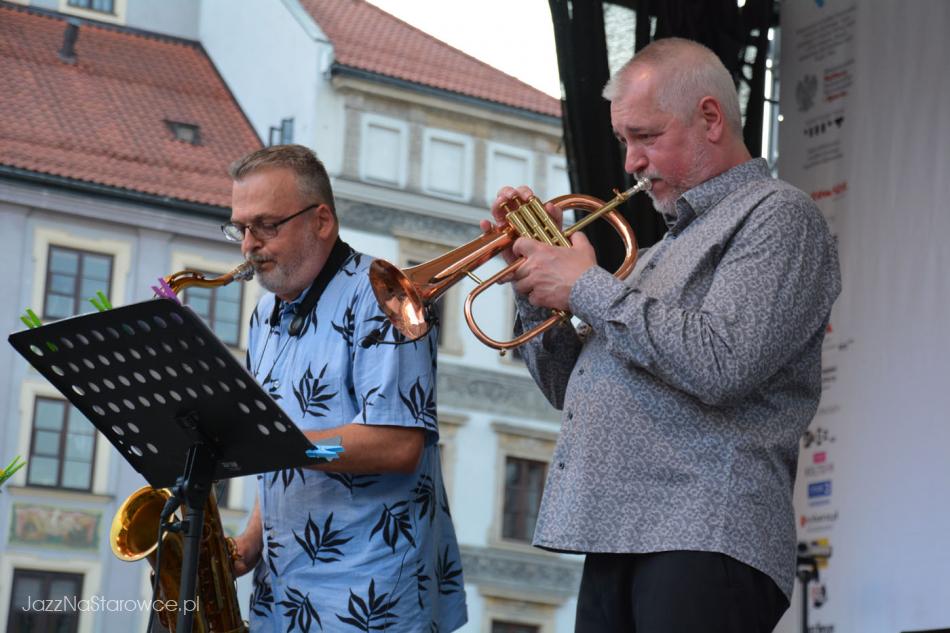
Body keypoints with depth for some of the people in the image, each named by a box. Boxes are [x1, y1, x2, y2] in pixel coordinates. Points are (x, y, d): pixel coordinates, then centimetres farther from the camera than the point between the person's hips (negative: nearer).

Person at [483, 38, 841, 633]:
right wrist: (536, 279, 12)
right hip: (616, 543, 8)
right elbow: (571, 389, 26)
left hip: (703, 539, -8)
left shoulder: (777, 215, -2)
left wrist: (587, 285, -8)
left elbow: (720, 365, -19)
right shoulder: (669, 245, 26)